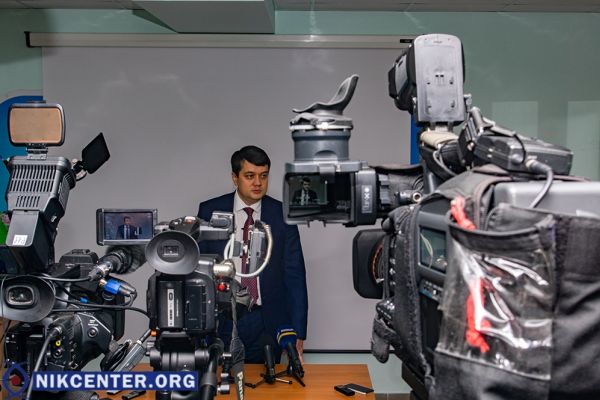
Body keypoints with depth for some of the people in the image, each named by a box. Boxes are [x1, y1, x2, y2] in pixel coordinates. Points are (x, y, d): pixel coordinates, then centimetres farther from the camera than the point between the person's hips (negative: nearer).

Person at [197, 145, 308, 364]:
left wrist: (298, 332, -4)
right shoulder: (209, 211, -2)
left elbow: (294, 275, -1)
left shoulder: (282, 215, -2)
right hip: (221, 321, 0)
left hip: (267, 323, 0)